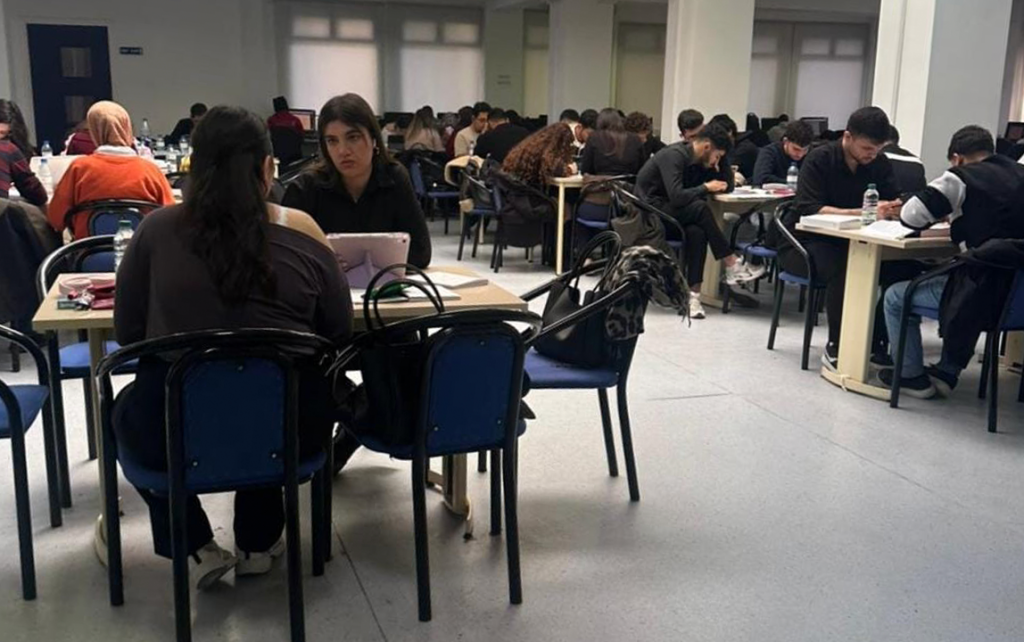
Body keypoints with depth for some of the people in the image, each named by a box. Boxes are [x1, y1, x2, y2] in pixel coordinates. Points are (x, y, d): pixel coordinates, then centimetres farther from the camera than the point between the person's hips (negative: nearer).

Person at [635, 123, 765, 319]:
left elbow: (726, 185, 11)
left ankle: (693, 294, -28)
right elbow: (676, 197, -29)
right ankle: (732, 265, -19)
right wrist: (706, 188, -16)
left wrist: (720, 161, 0)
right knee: (700, 208, -28)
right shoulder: (674, 155, -17)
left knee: (696, 232, -26)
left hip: (670, 212, 8)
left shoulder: (698, 161, 8)